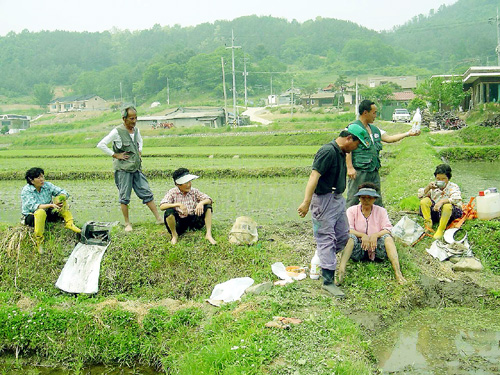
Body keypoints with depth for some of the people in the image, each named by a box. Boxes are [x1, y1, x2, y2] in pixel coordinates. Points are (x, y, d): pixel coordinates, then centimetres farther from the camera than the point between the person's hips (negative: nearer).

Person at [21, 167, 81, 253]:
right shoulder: (26, 191, -15)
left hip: (47, 214, 5)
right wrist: (51, 205, -38)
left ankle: (69, 223, -14)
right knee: (41, 212, -40)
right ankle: (39, 241, -31)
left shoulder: (47, 185, -2)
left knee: (62, 200, -9)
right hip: (31, 216, -5)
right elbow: (33, 207, -27)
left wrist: (61, 198, -28)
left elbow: (62, 192, -4)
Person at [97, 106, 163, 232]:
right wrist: (115, 155, -12)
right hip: (123, 169, -6)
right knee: (124, 198, 2)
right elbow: (101, 145, -13)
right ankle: (127, 223, 12)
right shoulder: (117, 132, -11)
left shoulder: (136, 130, 9)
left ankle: (158, 218, 10)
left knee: (147, 193, 6)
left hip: (136, 168, 6)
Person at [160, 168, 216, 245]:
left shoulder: (194, 191, 2)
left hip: (193, 221, 3)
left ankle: (208, 234, -16)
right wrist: (178, 204, -33)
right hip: (179, 222, -3)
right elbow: (162, 206, -20)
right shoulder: (172, 192, -6)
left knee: (207, 206, -13)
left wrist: (201, 203, -26)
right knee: (169, 211, -32)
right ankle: (174, 235, -9)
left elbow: (209, 200, -2)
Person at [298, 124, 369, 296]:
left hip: (338, 199, 10)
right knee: (326, 240, -5)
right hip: (324, 200, -10)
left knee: (343, 236, 16)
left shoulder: (342, 152, 11)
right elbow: (314, 176, -28)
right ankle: (328, 281, 0)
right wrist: (306, 201, -36)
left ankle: (324, 260, 35)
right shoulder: (328, 151, -20)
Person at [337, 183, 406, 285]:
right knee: (350, 237, -31)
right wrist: (362, 235, -24)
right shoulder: (352, 210, 7)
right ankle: (341, 271, -49)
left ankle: (397, 272, -43)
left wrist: (376, 235, -24)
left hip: (376, 248, 1)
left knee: (387, 237, -28)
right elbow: (348, 229, -7)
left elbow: (388, 230, -3)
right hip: (358, 249, -1)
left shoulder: (381, 211, 11)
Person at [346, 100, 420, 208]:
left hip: (374, 172, 8)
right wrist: (350, 167, -21)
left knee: (377, 201, 12)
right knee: (353, 201, -6)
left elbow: (388, 138, 25)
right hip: (359, 172, -8)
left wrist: (408, 134, 21)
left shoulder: (374, 129, 19)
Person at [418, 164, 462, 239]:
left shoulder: (453, 187, -6)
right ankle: (428, 224, -13)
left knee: (447, 206, -39)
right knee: (424, 201, -17)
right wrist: (428, 187, -12)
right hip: (435, 212, 4)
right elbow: (420, 196, 5)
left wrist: (442, 201, -41)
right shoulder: (433, 187, 7)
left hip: (451, 213, -4)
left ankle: (441, 230, -30)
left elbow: (456, 199, -28)